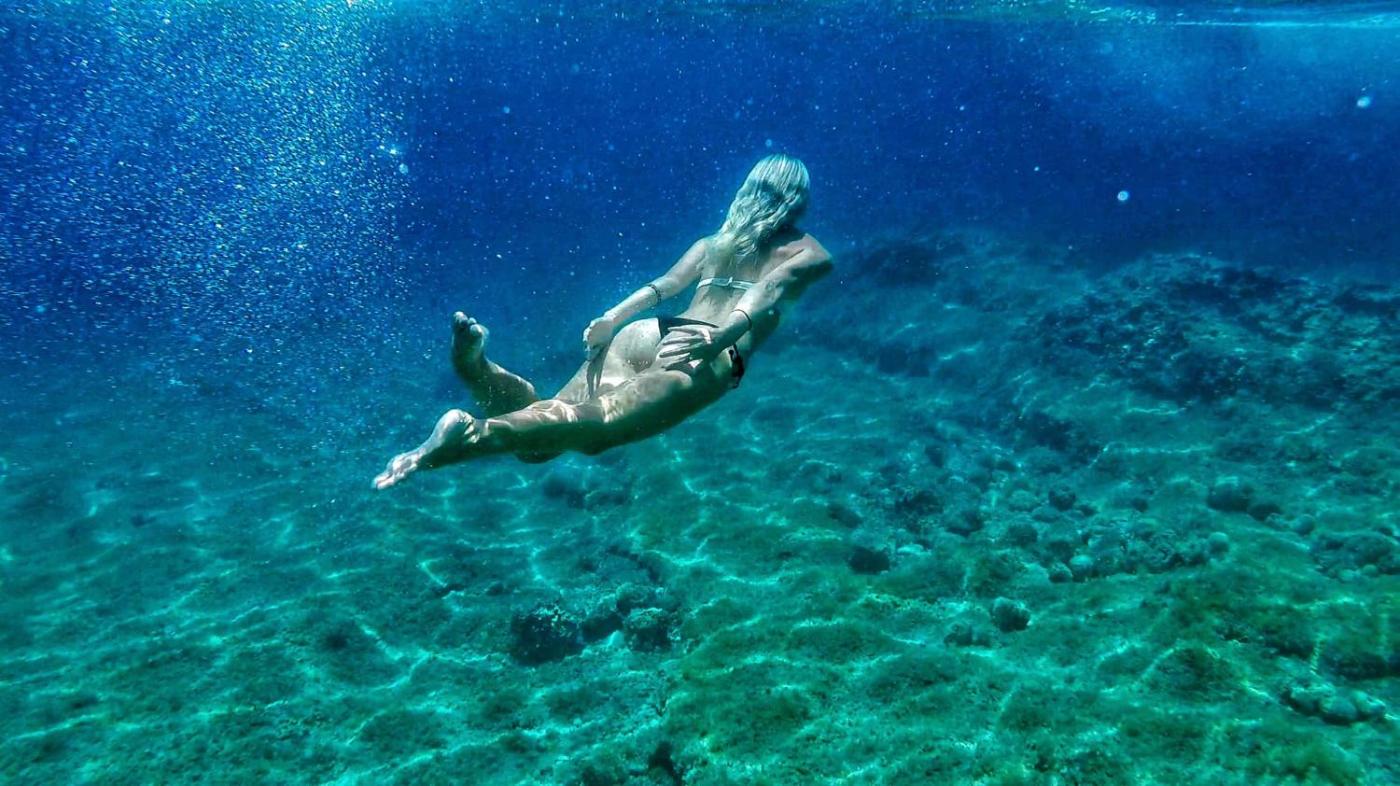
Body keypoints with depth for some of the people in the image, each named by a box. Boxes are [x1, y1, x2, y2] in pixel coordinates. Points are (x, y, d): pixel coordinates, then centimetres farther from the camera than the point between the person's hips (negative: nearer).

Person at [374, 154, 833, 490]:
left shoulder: (712, 243, 32)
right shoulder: (809, 254, 19)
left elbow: (663, 286, 17)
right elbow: (767, 294, -2)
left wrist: (612, 318, 8)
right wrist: (716, 338, -18)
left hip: (653, 334, 5)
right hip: (709, 358, -5)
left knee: (541, 433, -3)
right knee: (591, 426, -25)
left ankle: (476, 365, -31)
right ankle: (472, 434, -49)